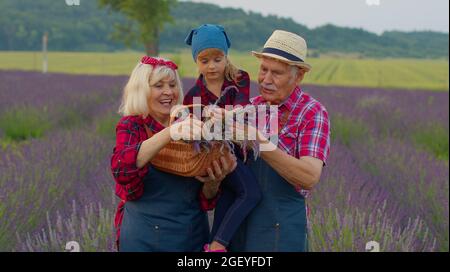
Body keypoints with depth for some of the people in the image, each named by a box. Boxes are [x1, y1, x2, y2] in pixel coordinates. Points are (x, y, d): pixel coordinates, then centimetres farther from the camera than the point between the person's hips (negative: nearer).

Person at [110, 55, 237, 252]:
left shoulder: (190, 128, 3)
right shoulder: (131, 126, -5)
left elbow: (205, 198, 3)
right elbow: (120, 167, -28)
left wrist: (213, 182, -19)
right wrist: (171, 131, -37)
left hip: (193, 235, 3)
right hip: (145, 237, -3)